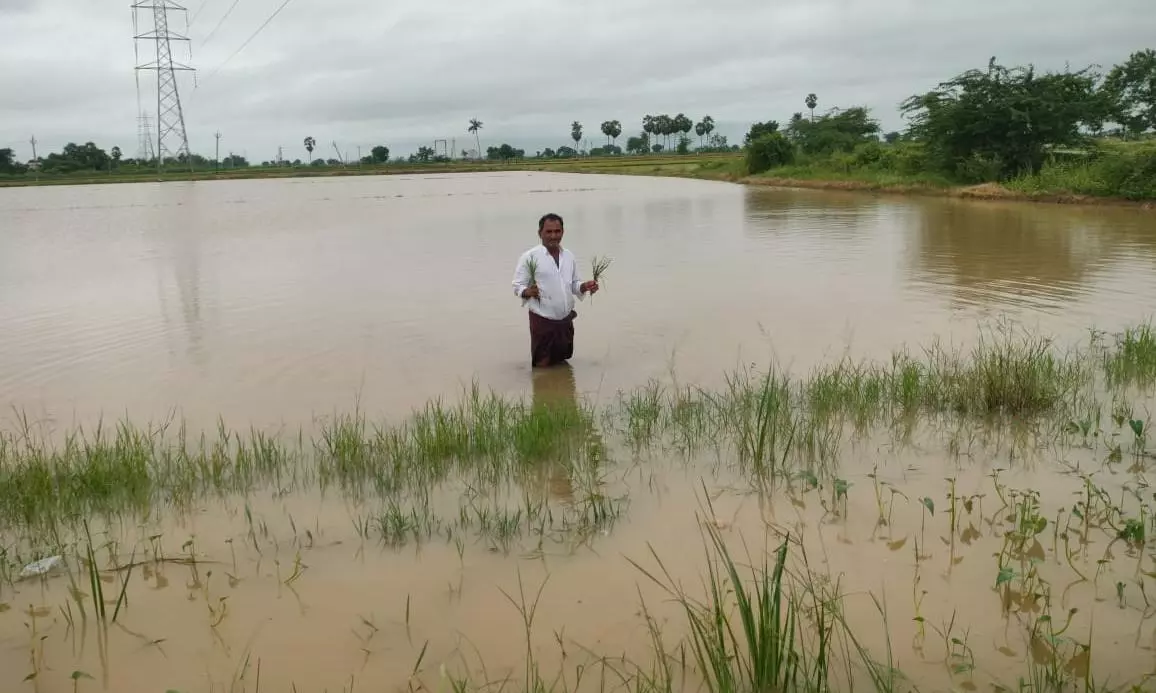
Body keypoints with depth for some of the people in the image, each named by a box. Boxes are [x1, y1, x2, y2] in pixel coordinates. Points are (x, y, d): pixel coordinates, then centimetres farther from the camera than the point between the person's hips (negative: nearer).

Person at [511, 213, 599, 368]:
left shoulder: (569, 256, 8)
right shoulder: (530, 256, -9)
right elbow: (518, 286, -8)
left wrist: (585, 286, -7)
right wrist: (527, 291, -30)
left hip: (566, 320, 5)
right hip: (542, 321, -5)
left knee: (563, 364, 19)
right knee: (542, 366, 2)